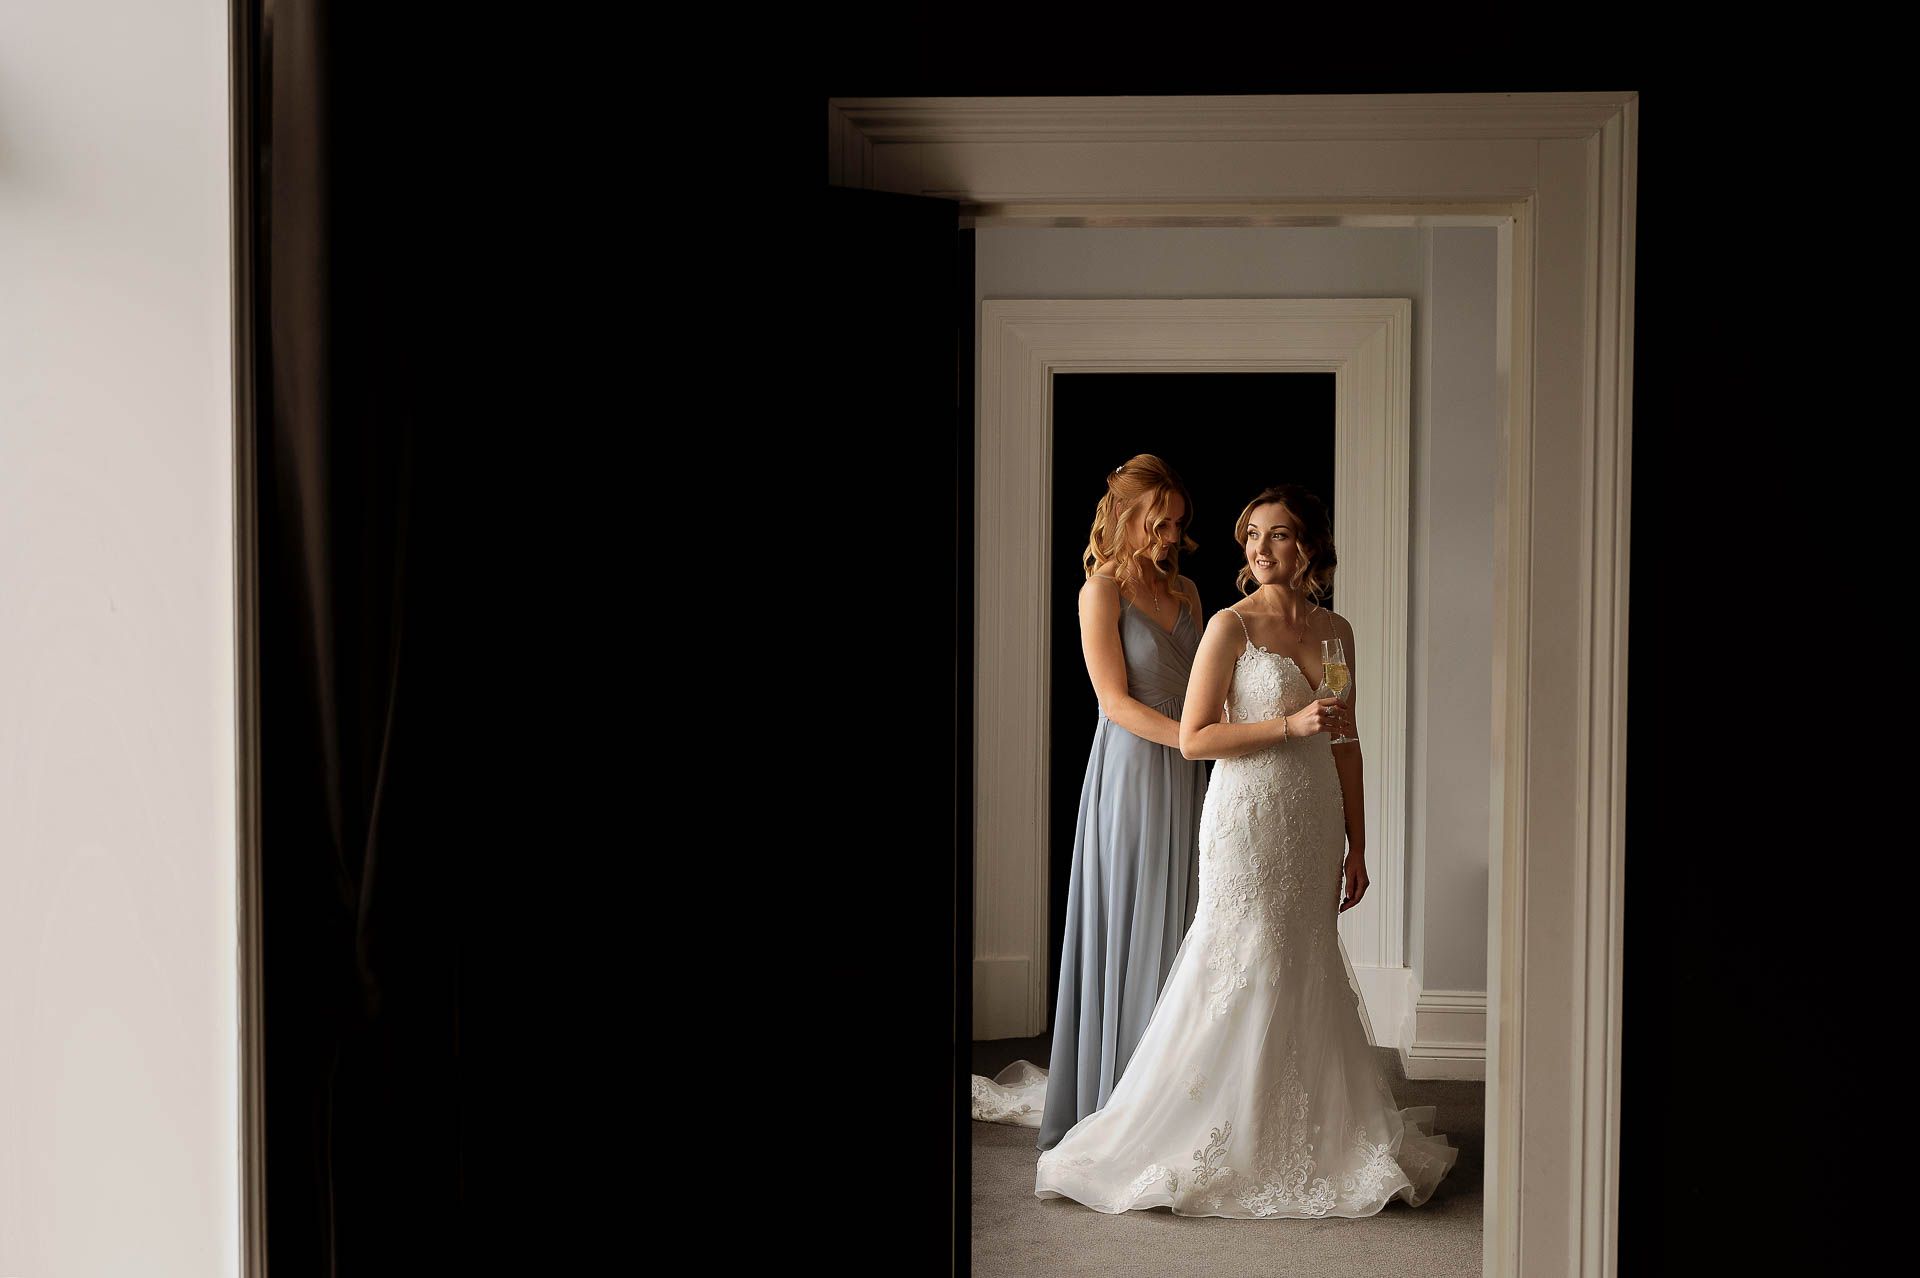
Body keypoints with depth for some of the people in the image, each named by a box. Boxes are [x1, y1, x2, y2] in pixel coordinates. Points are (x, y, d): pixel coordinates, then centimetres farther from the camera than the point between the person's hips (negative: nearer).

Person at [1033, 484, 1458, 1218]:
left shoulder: (1335, 630, 10)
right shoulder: (1231, 625, -7)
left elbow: (1346, 744, 14)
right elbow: (1194, 738, -10)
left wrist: (1356, 844, 12)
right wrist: (1290, 724, -18)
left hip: (1314, 822, 6)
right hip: (1248, 818, -5)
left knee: (1310, 974, 9)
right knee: (1246, 971, -4)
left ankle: (1305, 1134, 21)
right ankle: (1226, 1138, 9)